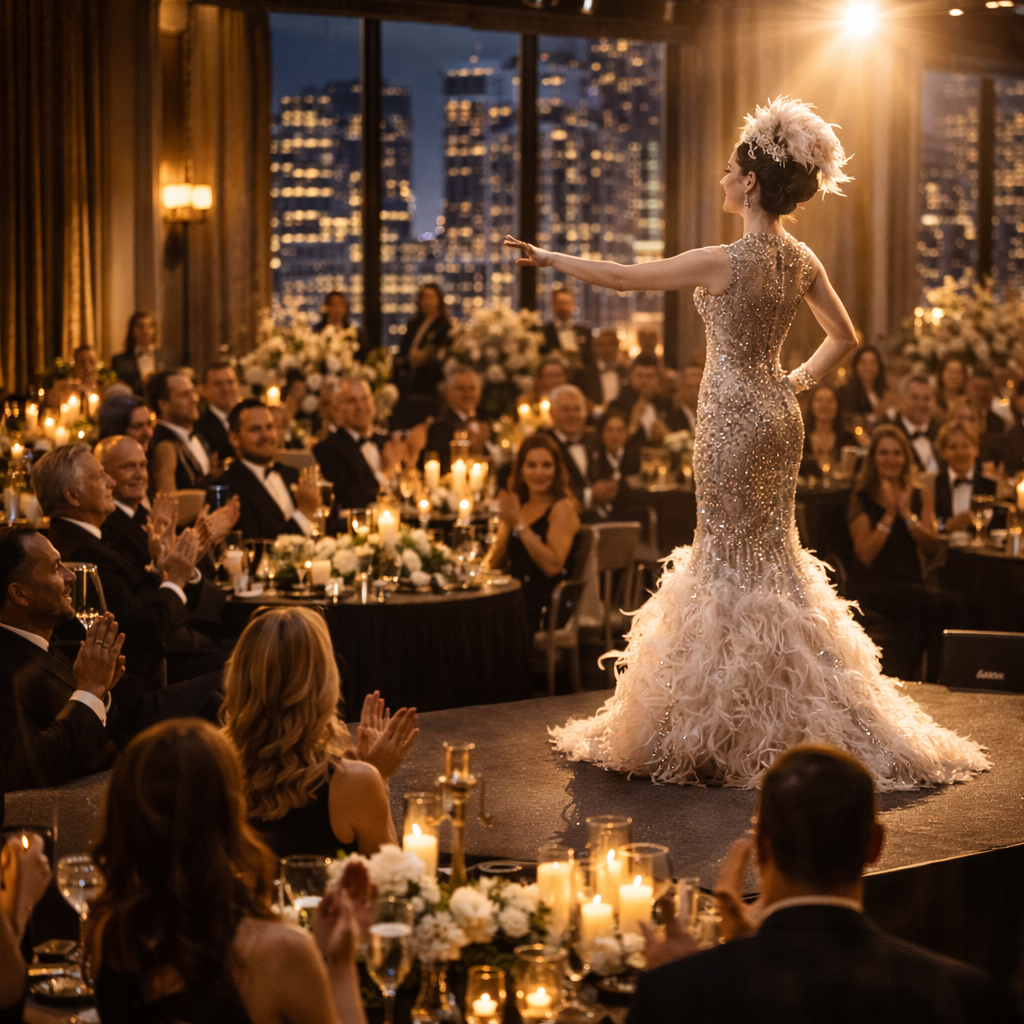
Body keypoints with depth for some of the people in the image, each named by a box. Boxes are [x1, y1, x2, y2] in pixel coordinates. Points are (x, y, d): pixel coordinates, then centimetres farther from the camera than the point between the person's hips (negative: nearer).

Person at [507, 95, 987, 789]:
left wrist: (552, 258, 0)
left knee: (733, 563, 1)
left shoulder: (726, 262, -18)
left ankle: (741, 731, 6)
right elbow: (845, 338, 15)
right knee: (771, 557, 14)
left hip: (733, 419, -7)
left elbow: (625, 278, -11)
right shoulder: (802, 261, 4)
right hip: (778, 416, 7)